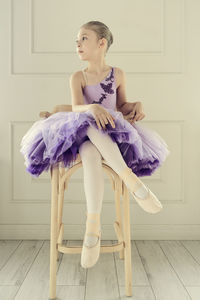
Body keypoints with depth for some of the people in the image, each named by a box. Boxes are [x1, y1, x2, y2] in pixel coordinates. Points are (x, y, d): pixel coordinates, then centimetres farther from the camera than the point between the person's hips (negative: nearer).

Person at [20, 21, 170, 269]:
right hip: (84, 135, 0)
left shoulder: (117, 74, 10)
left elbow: (121, 105, 19)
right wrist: (93, 108, -35)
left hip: (111, 137, 0)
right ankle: (130, 179, -41)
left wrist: (136, 106, -5)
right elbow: (77, 107, -12)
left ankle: (93, 224, -41)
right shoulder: (78, 77, 7)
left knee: (91, 153, -37)